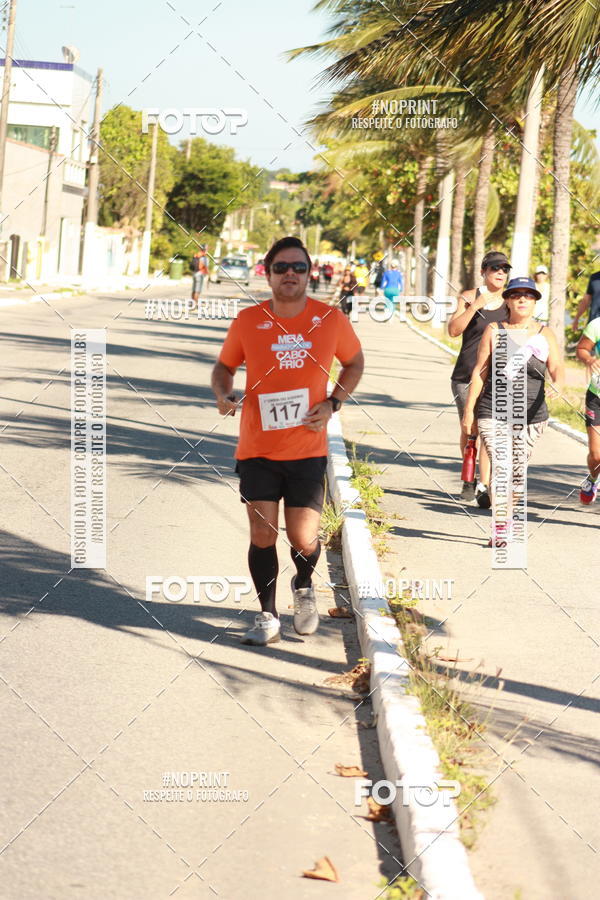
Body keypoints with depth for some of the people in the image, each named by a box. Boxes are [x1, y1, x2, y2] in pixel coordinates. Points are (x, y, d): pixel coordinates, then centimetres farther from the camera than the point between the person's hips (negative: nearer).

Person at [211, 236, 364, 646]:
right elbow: (224, 366, 12)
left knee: (303, 538, -1)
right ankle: (268, 618, 16)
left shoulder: (331, 319, -2)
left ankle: (304, 587, 33)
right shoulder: (248, 320, -2)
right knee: (262, 535, 0)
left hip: (308, 449, 0)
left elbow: (355, 362, 15)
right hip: (257, 449, 0)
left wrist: (332, 403, 0)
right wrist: (223, 394, -9)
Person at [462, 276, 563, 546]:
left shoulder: (545, 334, 7)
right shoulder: (494, 331, 6)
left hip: (531, 414, 1)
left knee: (518, 469, 6)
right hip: (493, 410, -1)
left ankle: (511, 519, 25)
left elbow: (556, 367, -6)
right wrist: (469, 409, 3)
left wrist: (559, 383, -30)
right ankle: (500, 527, -12)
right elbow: (479, 372, 6)